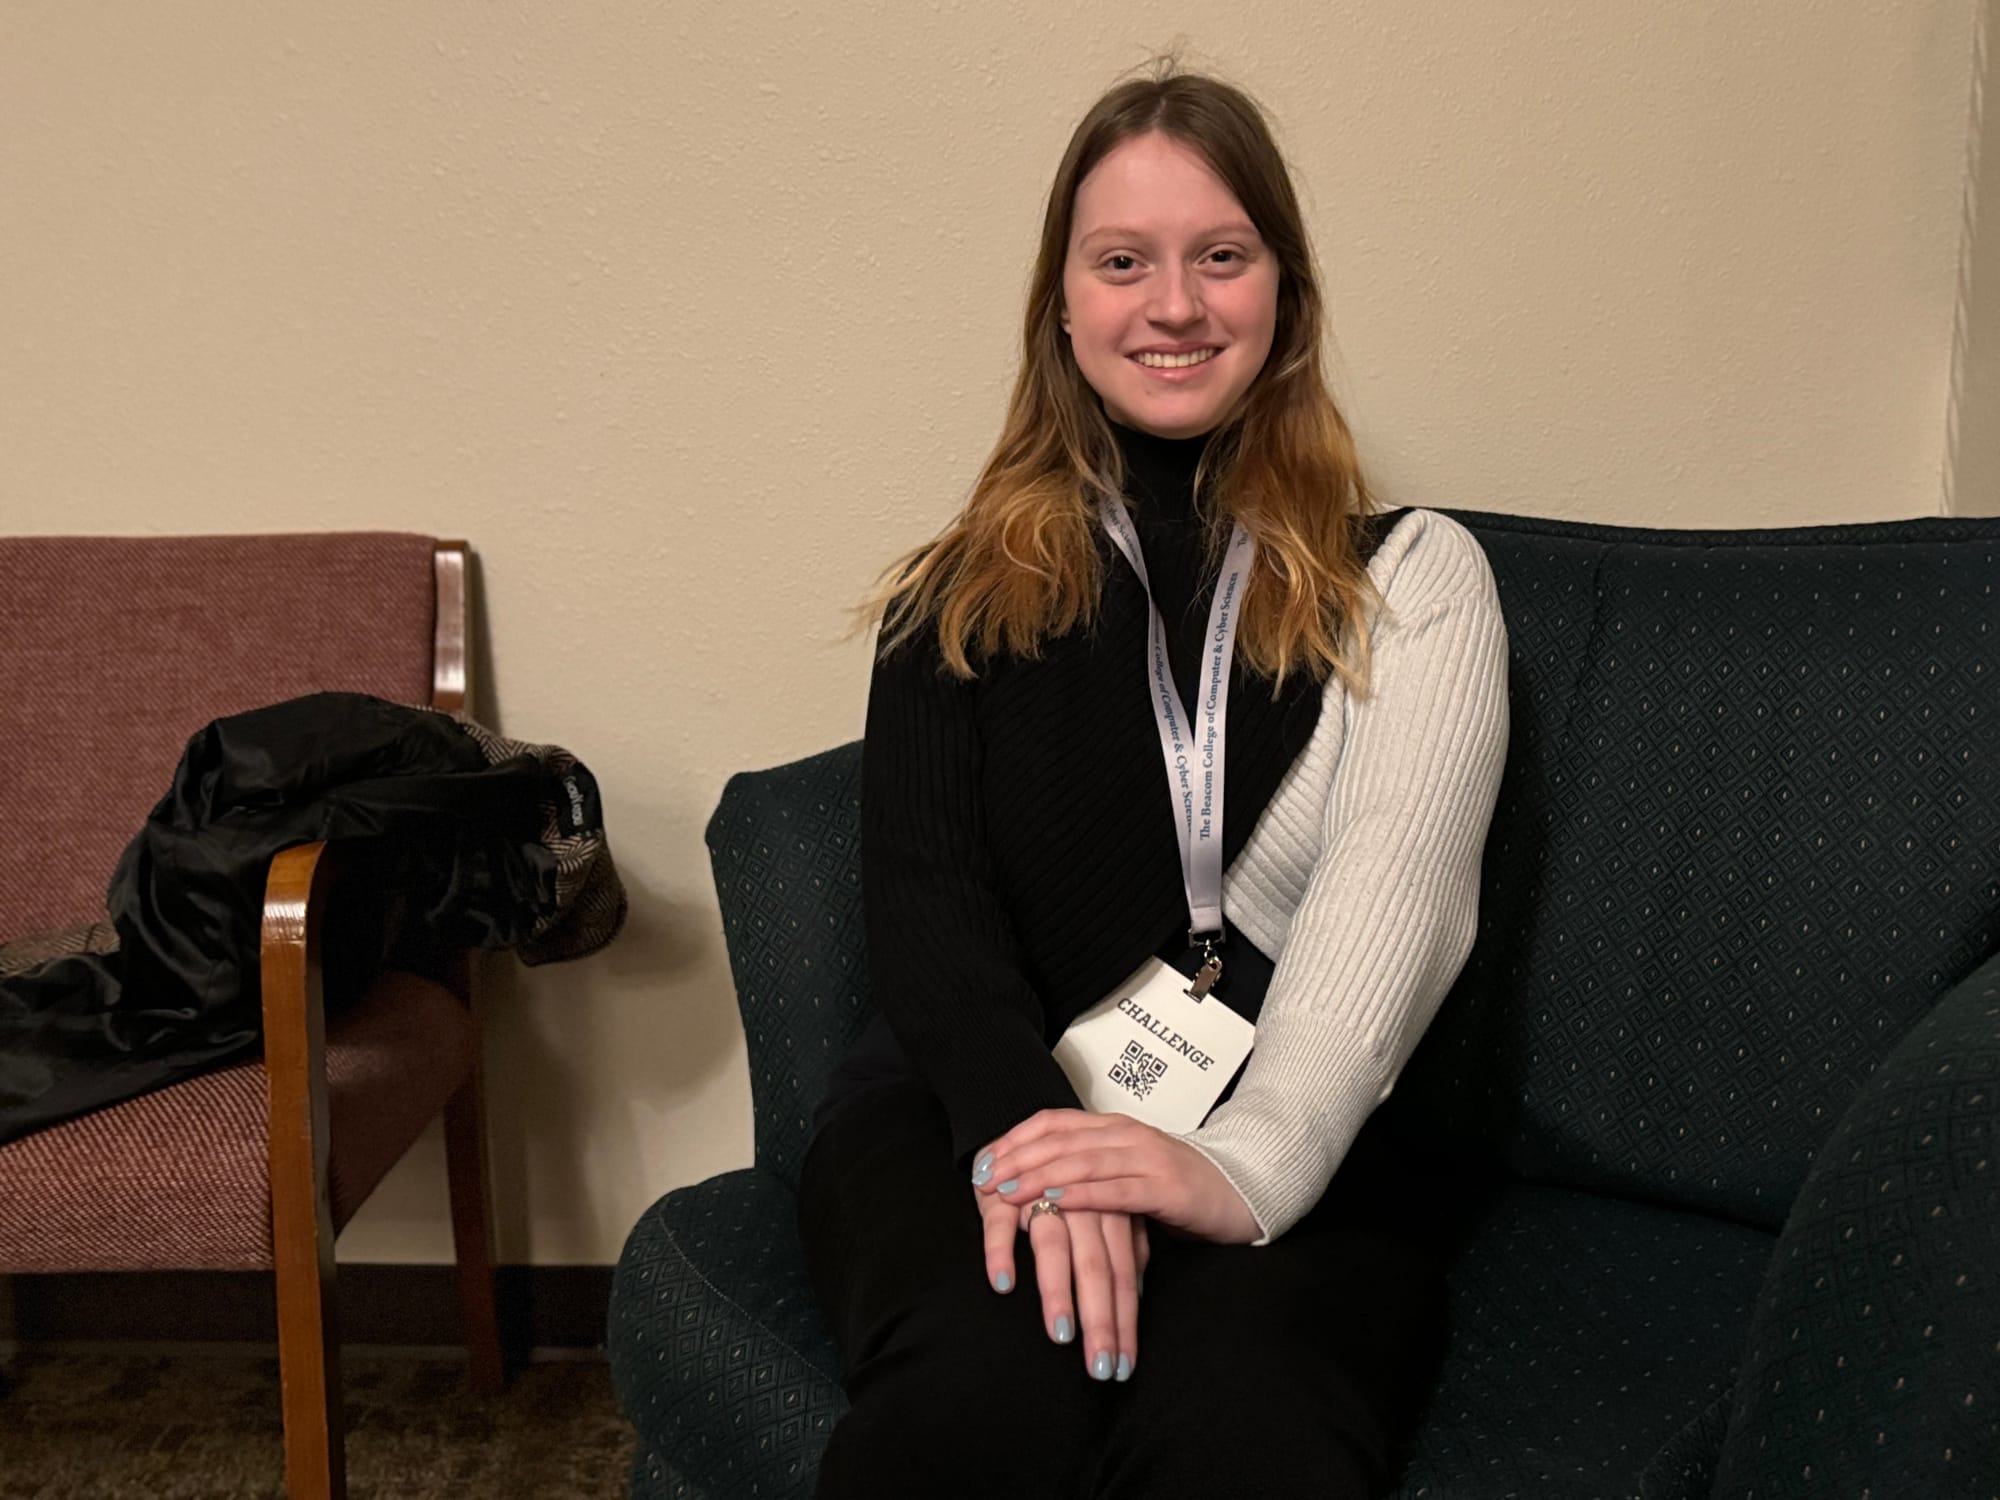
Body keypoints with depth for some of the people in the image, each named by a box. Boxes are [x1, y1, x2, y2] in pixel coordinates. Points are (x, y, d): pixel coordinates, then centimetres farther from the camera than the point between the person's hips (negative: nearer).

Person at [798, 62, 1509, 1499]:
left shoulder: (1414, 578, 11)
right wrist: (1021, 1128, -19)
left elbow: (1395, 896, -5)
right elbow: (921, 893, 2)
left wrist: (1252, 1162, -23)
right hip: (963, 1107, 1)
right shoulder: (967, 595, 15)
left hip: (1295, 1155, -1)